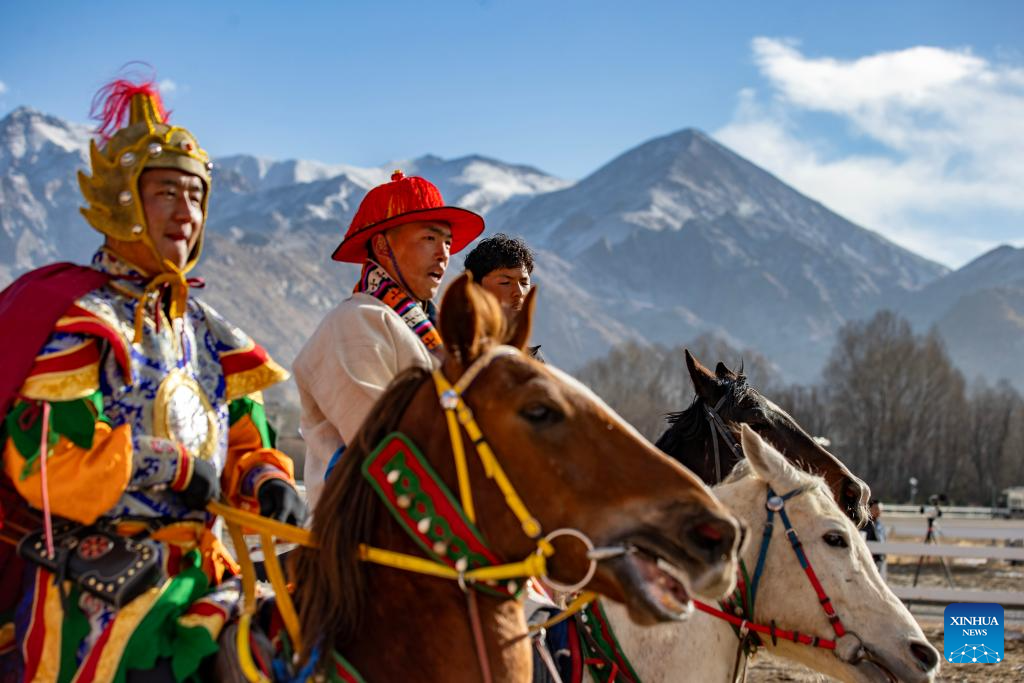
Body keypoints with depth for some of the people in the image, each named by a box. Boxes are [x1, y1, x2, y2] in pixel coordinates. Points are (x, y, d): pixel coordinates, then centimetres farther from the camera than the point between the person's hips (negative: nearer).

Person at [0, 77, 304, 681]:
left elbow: (245, 446, 20)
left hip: (195, 569, 7)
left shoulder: (202, 330, 17)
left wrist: (268, 485, -3)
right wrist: (174, 465, -12)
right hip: (91, 579, -7)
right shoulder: (77, 323, -5)